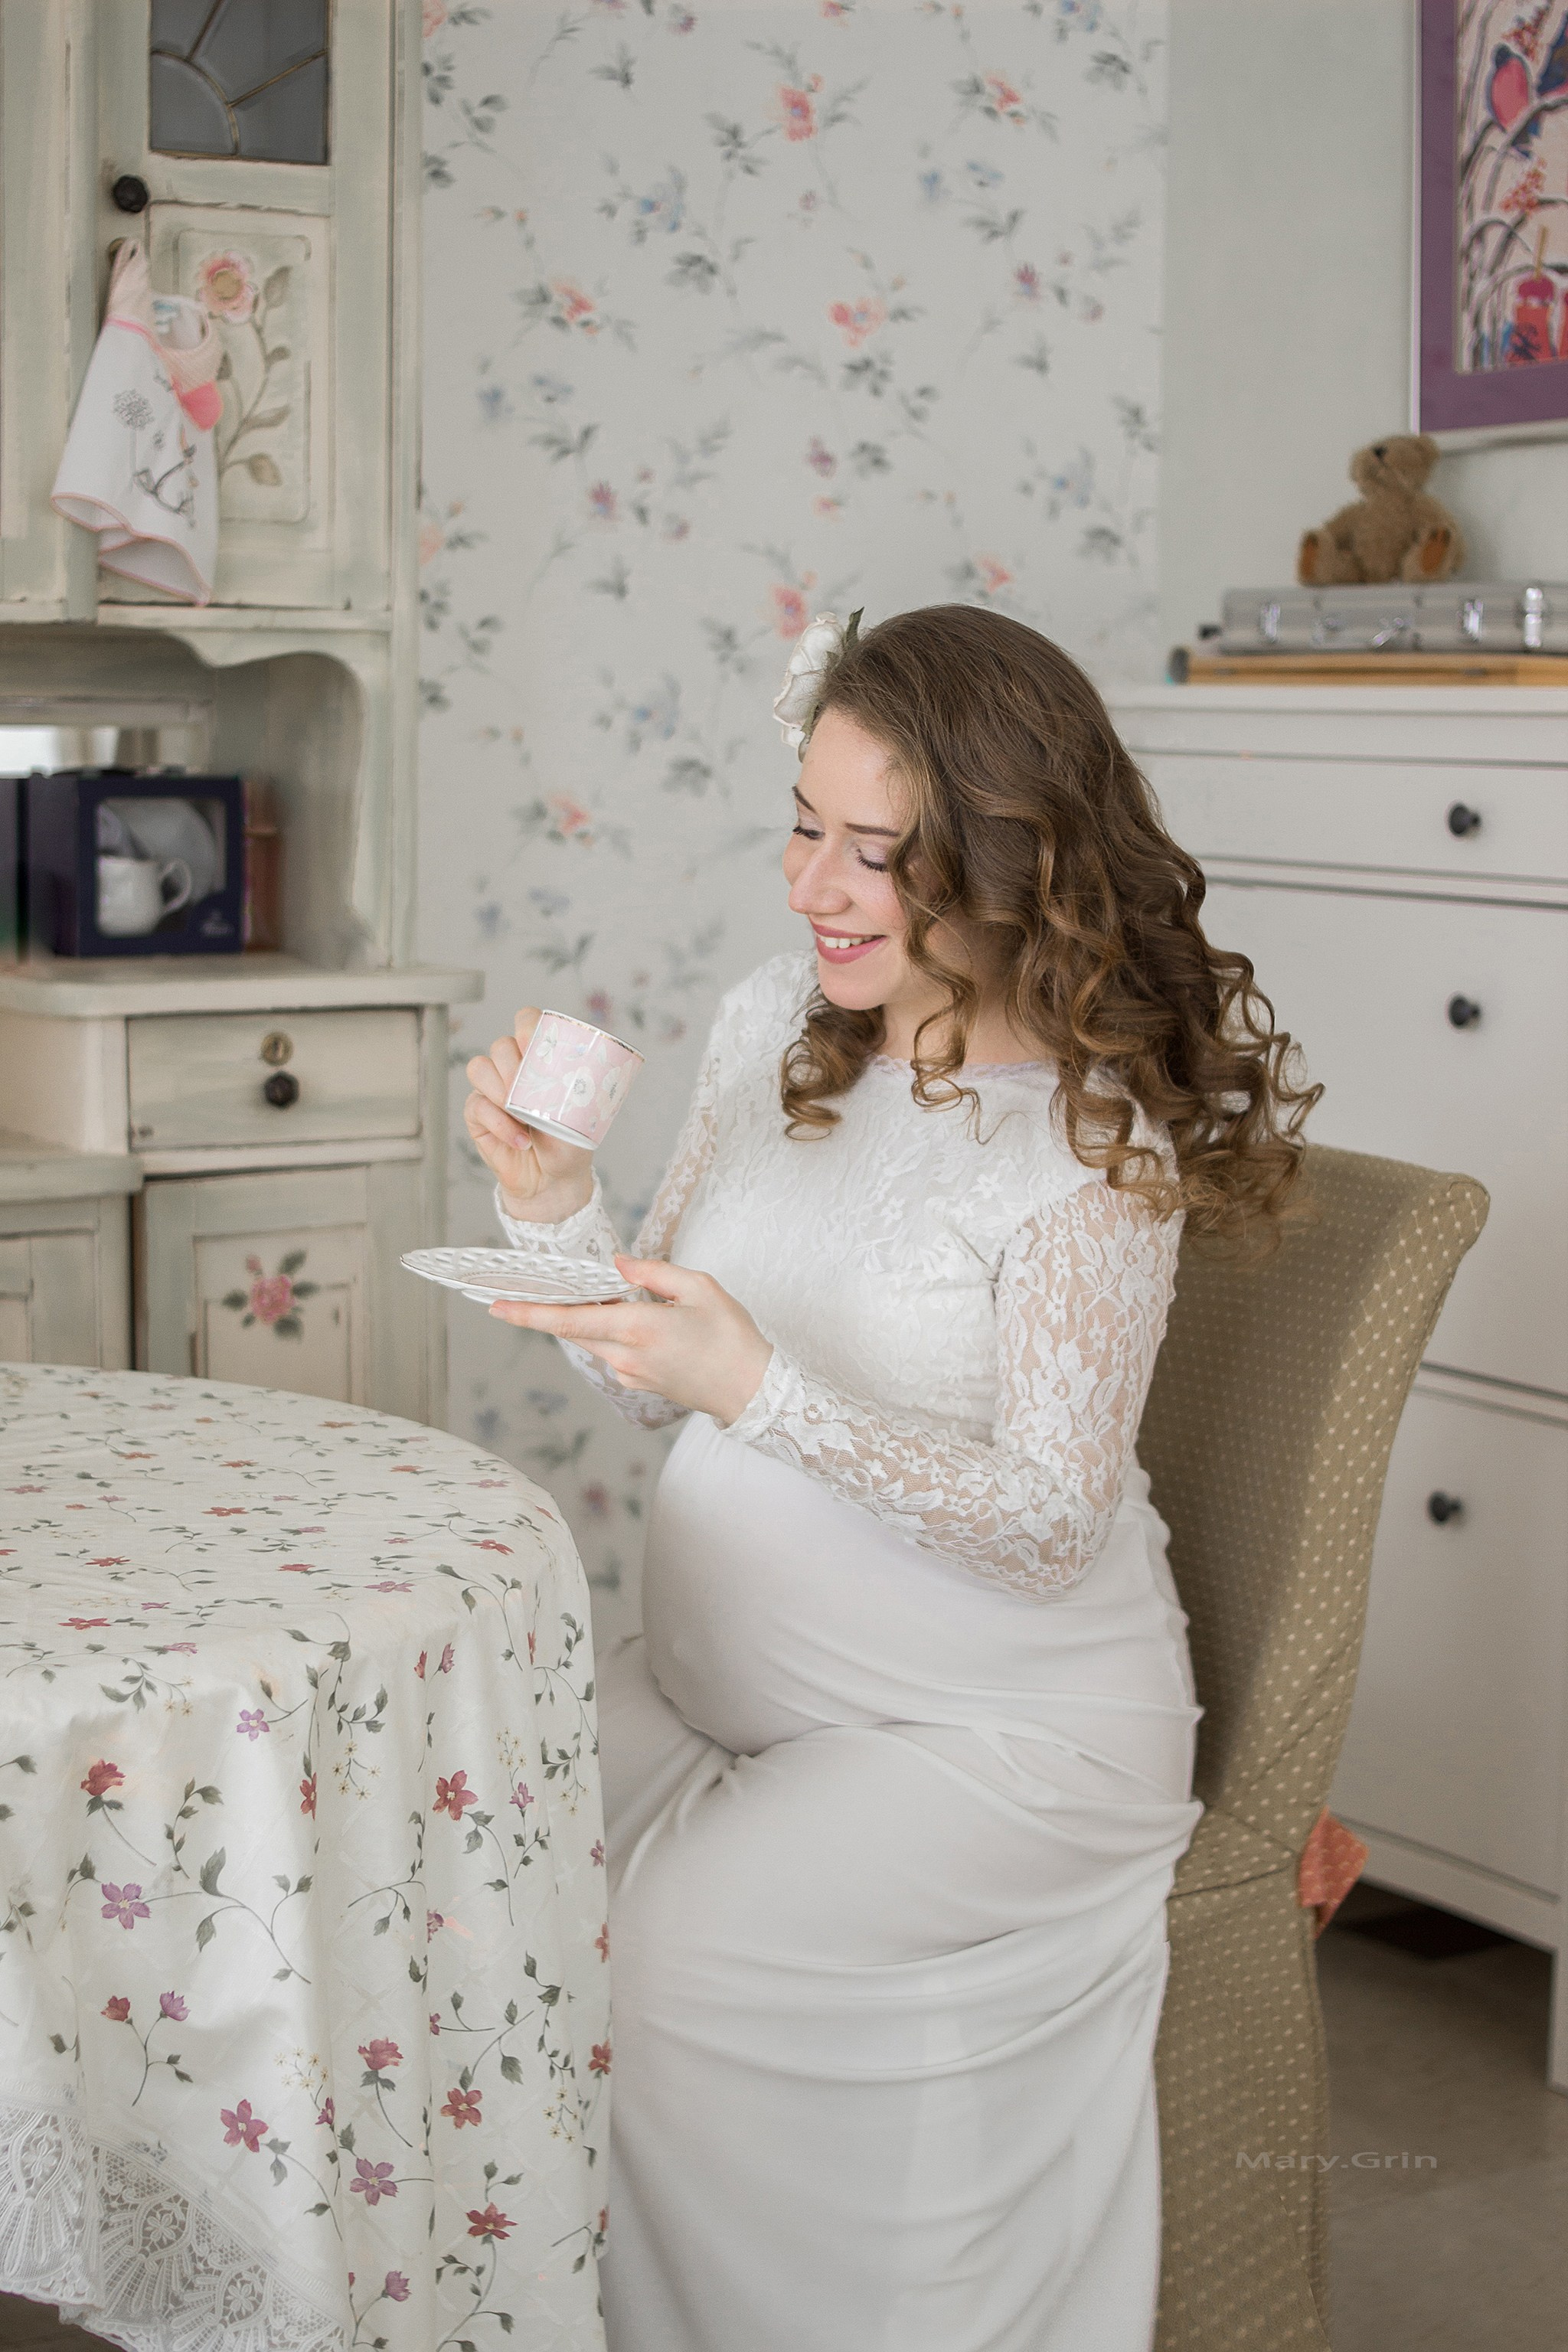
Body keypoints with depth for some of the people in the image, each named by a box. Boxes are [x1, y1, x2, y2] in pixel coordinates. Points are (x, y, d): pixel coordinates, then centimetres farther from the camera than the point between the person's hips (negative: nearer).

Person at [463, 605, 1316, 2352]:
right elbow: (655, 1385, 10)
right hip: (706, 1681, 6)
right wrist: (556, 1211, -8)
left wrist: (761, 1388, -29)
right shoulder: (773, 1028, 6)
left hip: (996, 1733, -6)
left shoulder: (1098, 1133, -13)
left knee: (654, 1971, -25)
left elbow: (1048, 1526, -18)